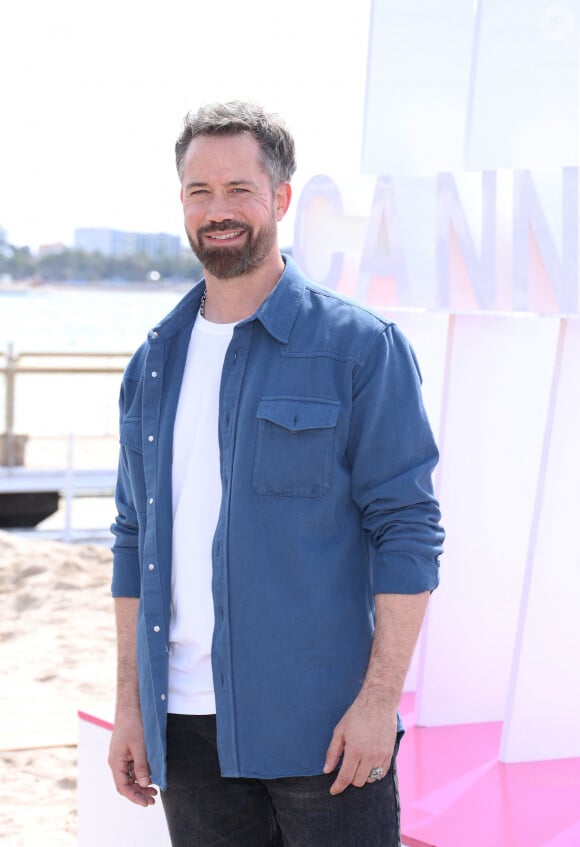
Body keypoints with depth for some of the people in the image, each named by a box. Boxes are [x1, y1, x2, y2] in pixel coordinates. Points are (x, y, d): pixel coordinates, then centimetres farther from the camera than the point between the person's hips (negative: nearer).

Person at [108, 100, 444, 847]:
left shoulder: (362, 347, -4)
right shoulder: (155, 364, 11)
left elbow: (408, 530, -7)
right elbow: (135, 540, 15)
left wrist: (380, 699, -13)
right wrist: (130, 703, 10)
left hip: (323, 725, -4)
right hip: (188, 727, 5)